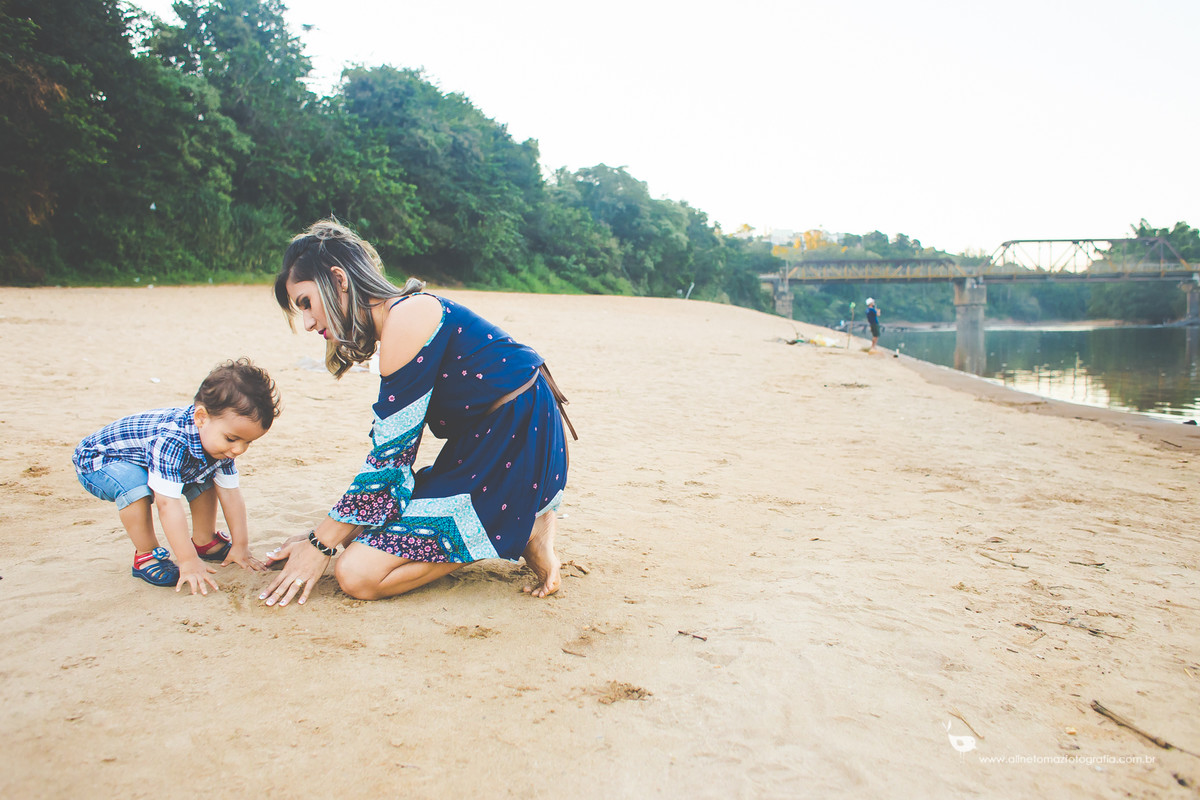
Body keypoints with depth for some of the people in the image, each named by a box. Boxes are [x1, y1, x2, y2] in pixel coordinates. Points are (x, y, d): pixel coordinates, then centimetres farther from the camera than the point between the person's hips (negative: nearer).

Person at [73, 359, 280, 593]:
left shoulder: (219, 440, -18)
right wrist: (189, 562, -41)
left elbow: (230, 494, -11)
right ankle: (146, 555, -16)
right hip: (97, 460, -8)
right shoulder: (171, 443, -44)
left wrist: (240, 546, -10)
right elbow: (168, 505, -44)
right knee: (134, 484, -37)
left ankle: (204, 541, 20)